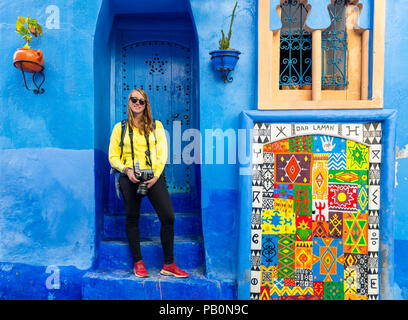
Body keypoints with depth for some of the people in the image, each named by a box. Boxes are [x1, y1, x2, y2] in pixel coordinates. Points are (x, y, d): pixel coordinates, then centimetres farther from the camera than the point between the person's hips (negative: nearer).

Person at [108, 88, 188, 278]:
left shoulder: (156, 126, 12)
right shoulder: (120, 127, 11)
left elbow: (162, 153, 6)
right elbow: (113, 157, 8)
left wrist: (156, 175, -8)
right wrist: (126, 170, -10)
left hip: (153, 176, 0)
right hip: (130, 178, 0)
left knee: (168, 217, -8)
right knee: (132, 219, 6)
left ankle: (169, 265, 5)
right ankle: (138, 263, 21)